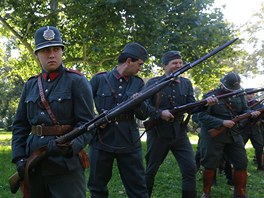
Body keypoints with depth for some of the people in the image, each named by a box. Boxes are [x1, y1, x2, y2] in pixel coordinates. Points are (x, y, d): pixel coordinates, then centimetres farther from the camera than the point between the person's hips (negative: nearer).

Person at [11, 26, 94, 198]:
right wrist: (19, 158, 1)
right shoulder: (30, 85, 12)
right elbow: (20, 126, 13)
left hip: (66, 164, -5)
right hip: (33, 165, 5)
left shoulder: (77, 82, -3)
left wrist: (71, 146, -27)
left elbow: (87, 123, -10)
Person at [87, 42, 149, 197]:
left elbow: (144, 115, 2)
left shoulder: (138, 83, 7)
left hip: (129, 144, 1)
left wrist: (138, 102, -18)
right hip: (101, 142, -1)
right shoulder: (99, 79, 0)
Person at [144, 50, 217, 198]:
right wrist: (159, 113, -26)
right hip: (158, 133, -3)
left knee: (190, 169, -4)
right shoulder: (153, 83, -6)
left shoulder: (186, 83, 7)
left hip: (180, 133, 3)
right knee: (151, 170, 11)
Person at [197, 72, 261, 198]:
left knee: (242, 164, 4)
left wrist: (251, 114, -14)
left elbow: (244, 111, 10)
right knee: (210, 165, 2)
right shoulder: (210, 96, -11)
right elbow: (202, 116, -17)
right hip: (213, 135, -5)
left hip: (234, 135, 5)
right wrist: (222, 122, -25)